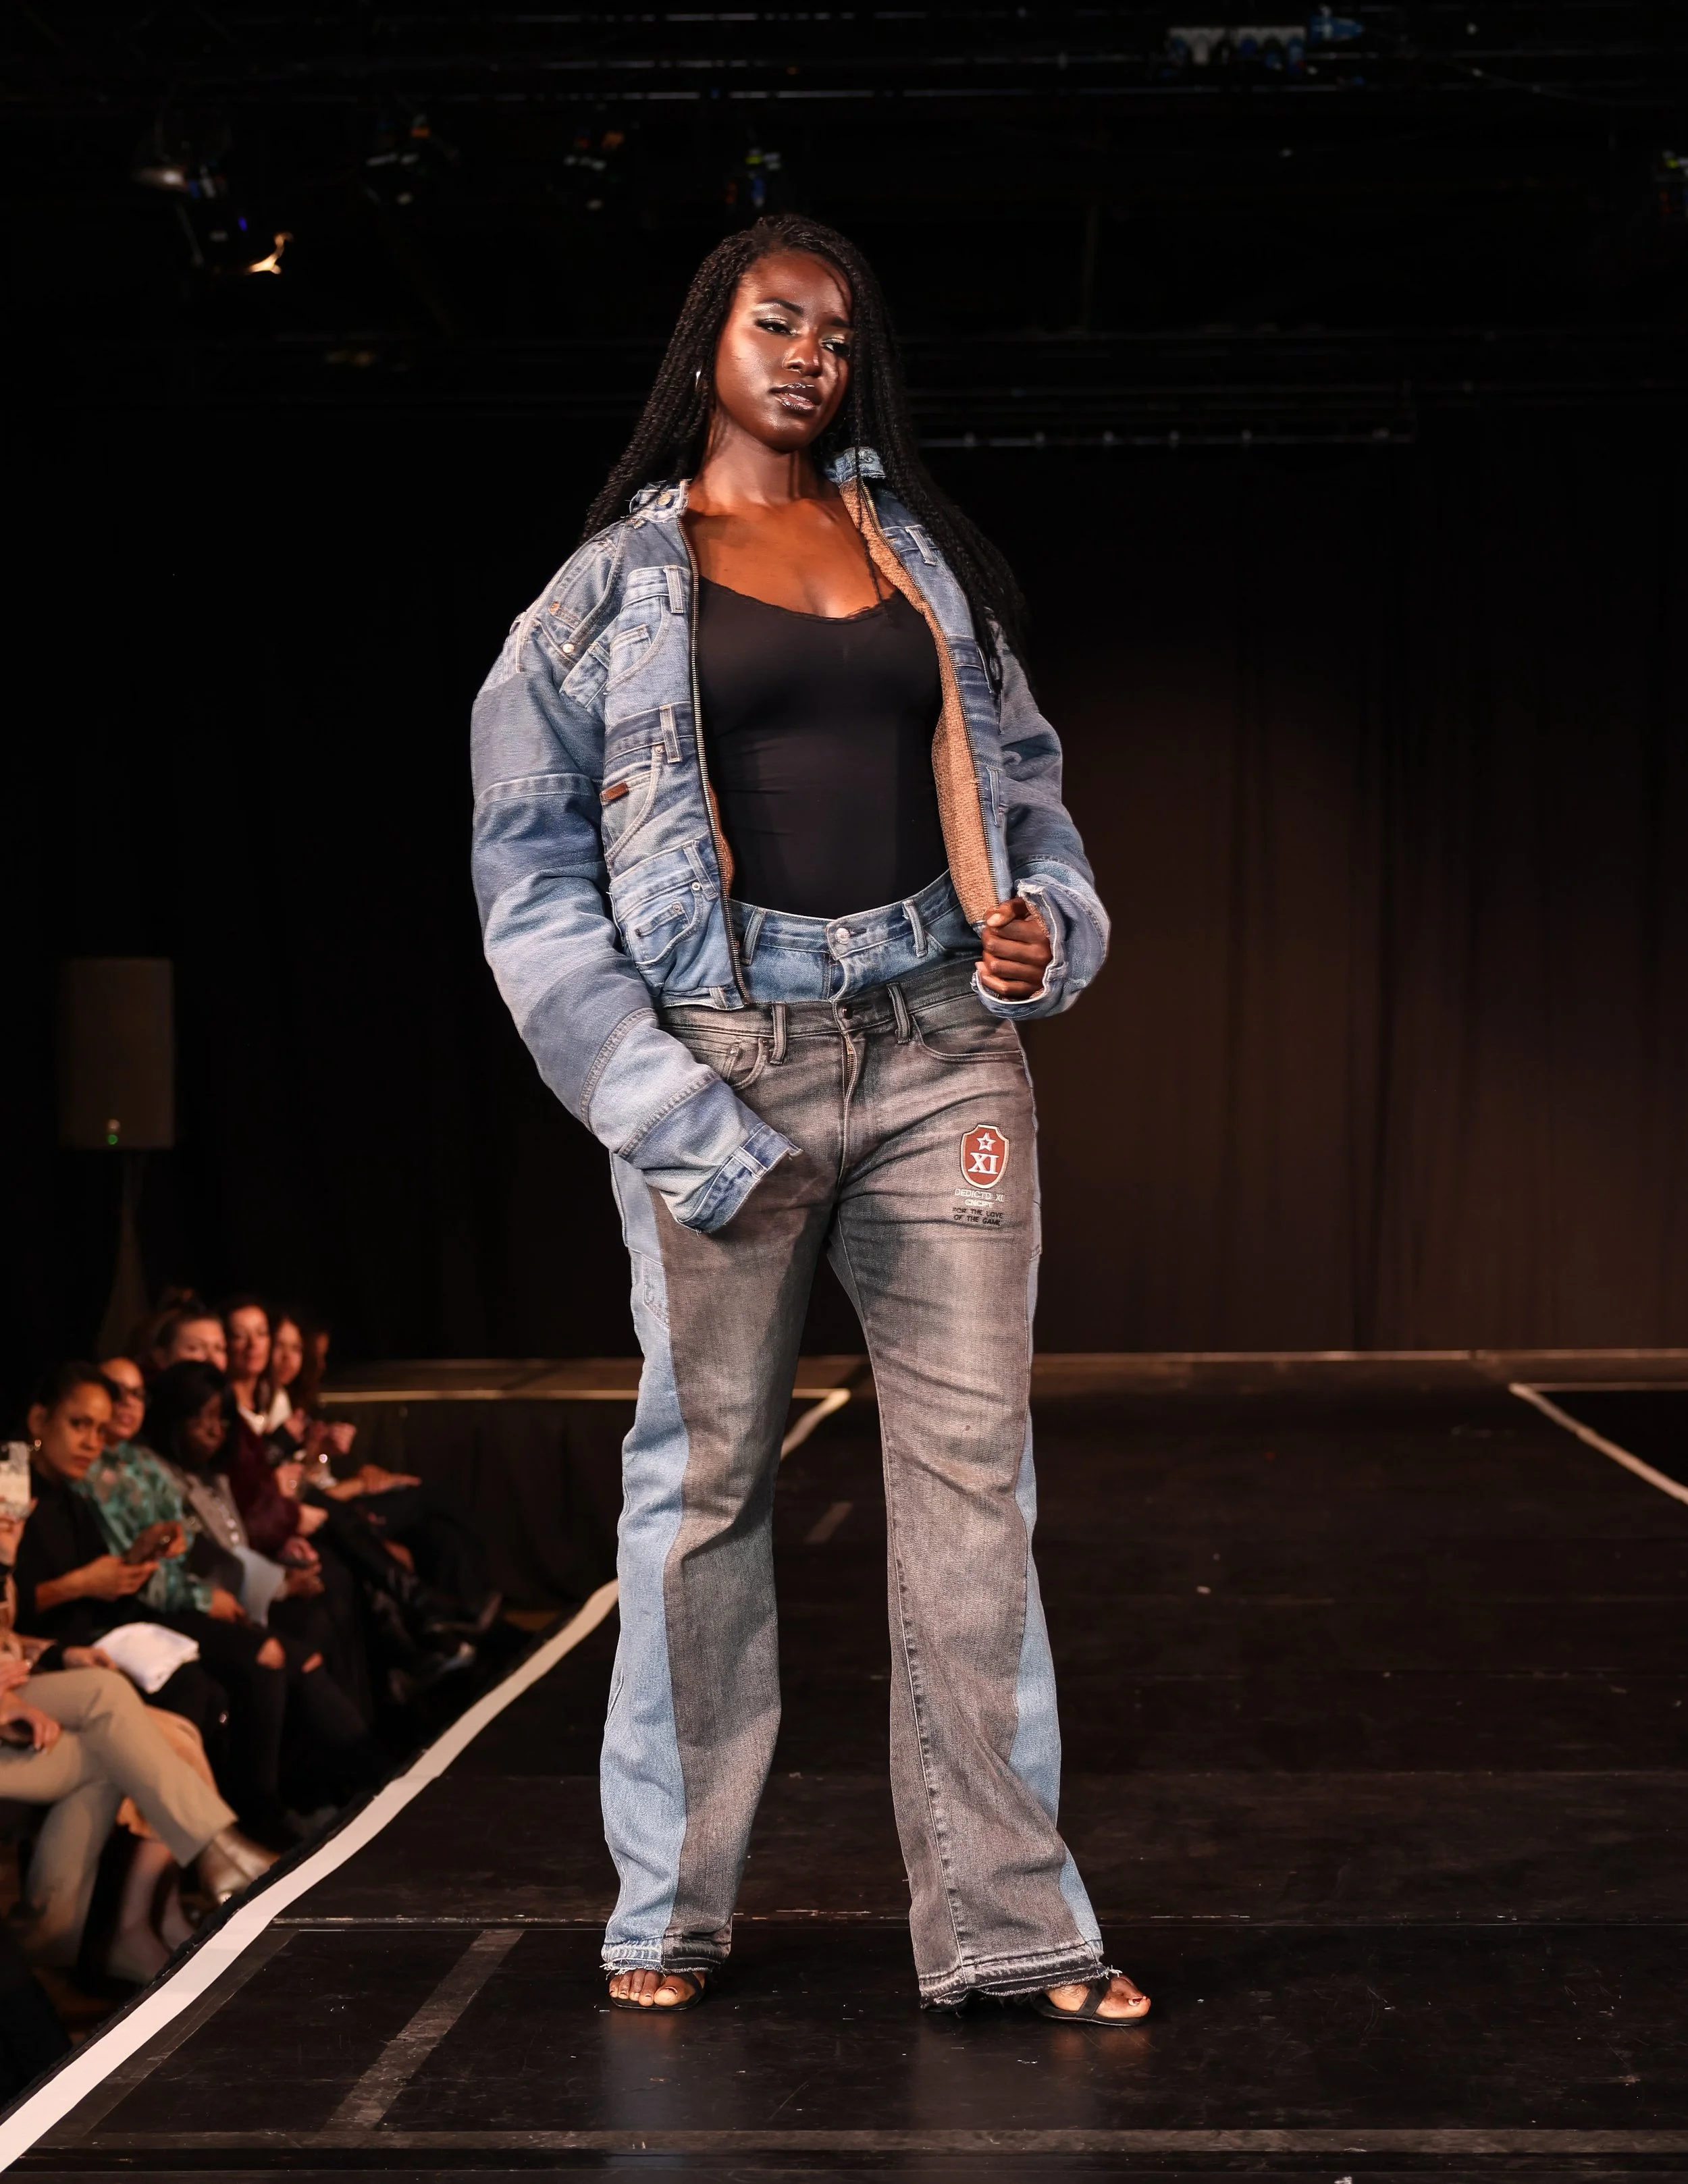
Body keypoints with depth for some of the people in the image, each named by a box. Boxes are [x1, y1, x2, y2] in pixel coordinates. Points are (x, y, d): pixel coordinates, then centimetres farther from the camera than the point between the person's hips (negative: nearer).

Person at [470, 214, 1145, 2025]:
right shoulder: (616, 579, 6)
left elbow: (1018, 772, 23)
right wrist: (659, 1104, -10)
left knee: (973, 1467, -1)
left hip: (943, 1046, 3)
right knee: (704, 1469, 2)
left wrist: (1051, 918, 0)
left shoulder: (922, 552, 17)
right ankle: (670, 1910, 14)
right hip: (725, 1056, -3)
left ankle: (1004, 1920, 4)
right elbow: (530, 867, 0)